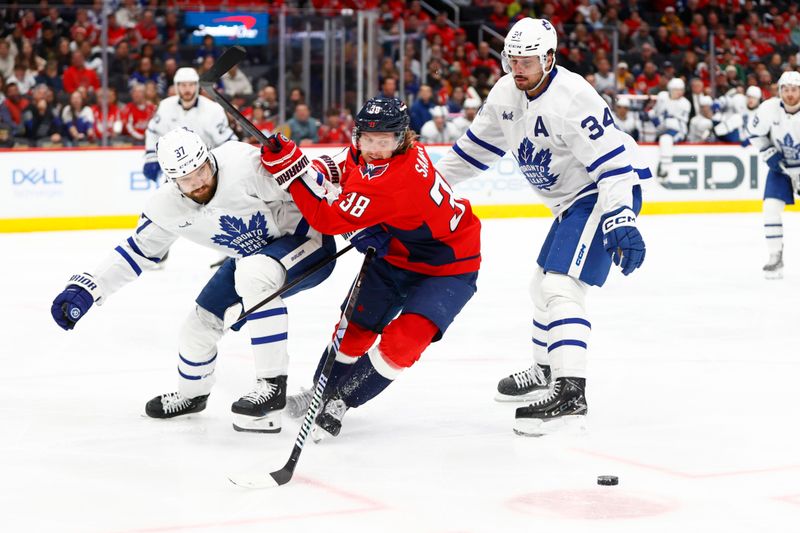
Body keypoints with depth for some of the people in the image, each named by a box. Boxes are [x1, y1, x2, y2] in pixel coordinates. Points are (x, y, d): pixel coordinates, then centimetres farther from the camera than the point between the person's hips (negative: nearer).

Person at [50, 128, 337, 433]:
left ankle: (273, 385, -28)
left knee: (254, 275, -36)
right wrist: (84, 289, -6)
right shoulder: (169, 207, -12)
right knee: (200, 324, 7)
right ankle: (192, 395, 42)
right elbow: (137, 250, 0)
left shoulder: (242, 164, -32)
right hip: (251, 255, 7)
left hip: (306, 239, -7)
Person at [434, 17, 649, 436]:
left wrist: (621, 221, -37)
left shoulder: (571, 98, -27)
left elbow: (613, 160, -30)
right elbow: (479, 144, 16)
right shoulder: (506, 93, 0)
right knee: (544, 284, 22)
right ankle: (545, 371, 43)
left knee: (560, 287, -22)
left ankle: (570, 393, -28)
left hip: (609, 193, -10)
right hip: (572, 199, 10)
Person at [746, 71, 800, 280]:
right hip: (781, 165, 2)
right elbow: (755, 133, 1)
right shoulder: (769, 109, -17)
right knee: (771, 207, -11)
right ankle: (776, 257, 0)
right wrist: (770, 154, -10)